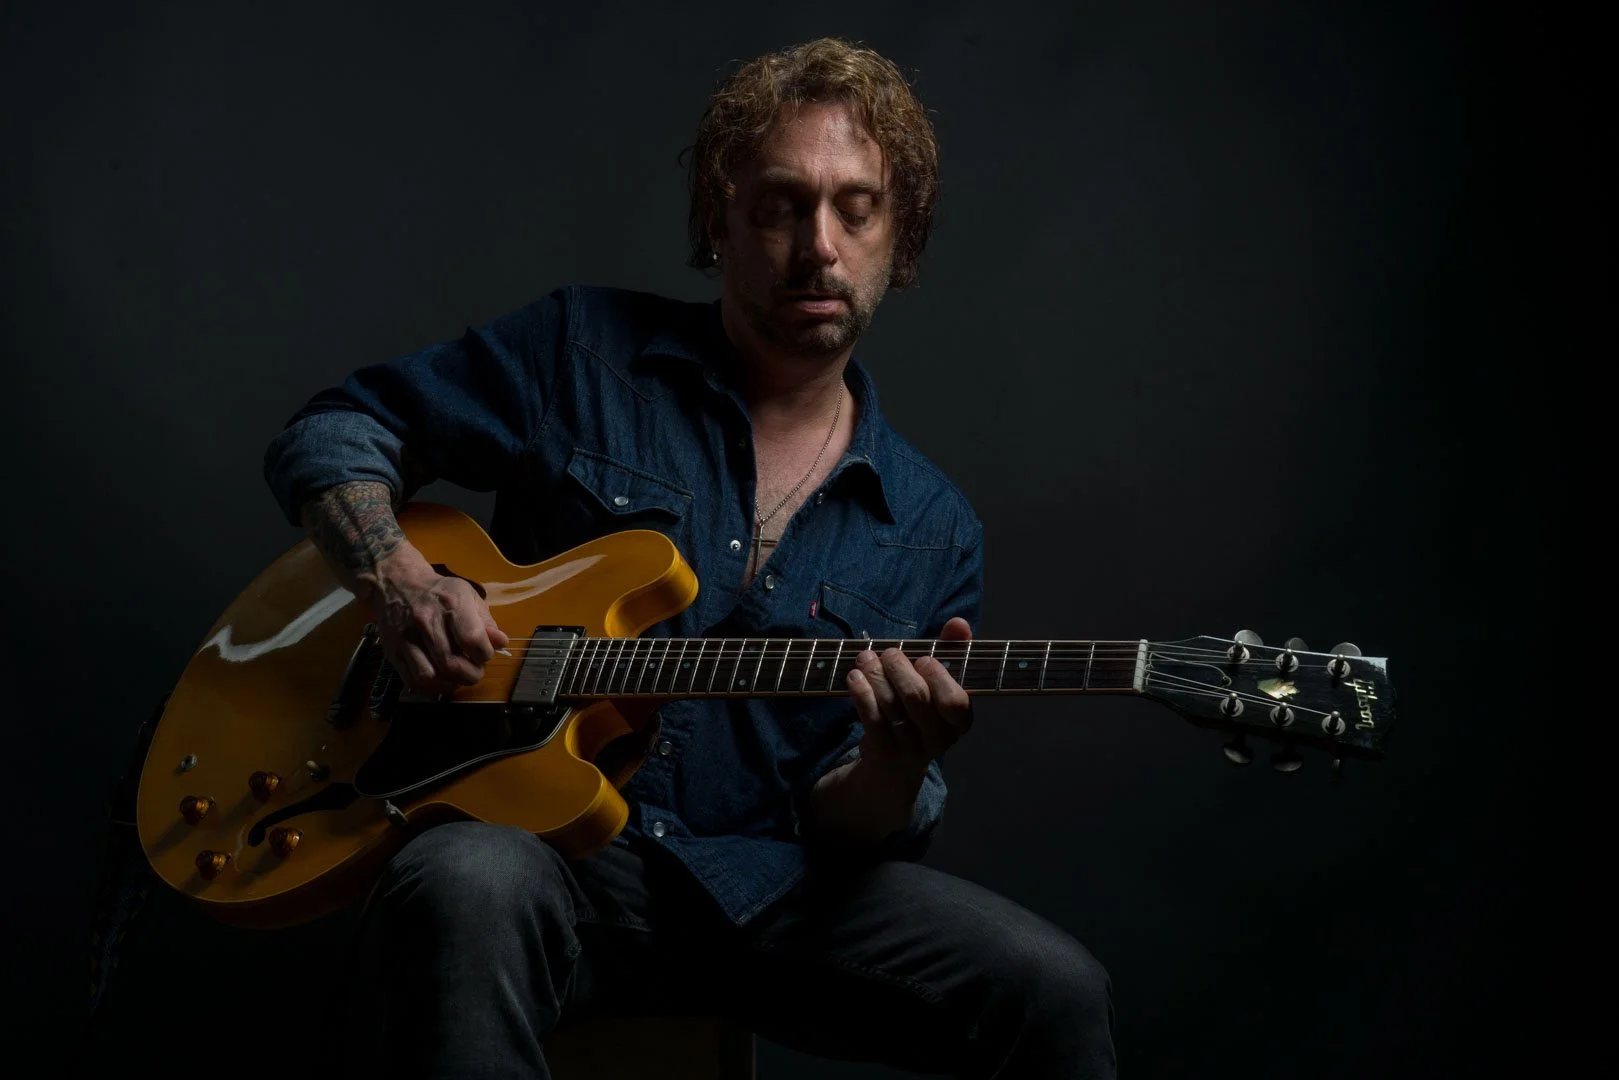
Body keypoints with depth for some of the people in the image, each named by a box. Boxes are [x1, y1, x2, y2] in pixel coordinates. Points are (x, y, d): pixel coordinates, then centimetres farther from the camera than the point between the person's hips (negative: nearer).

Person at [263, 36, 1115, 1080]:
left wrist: (897, 766, -18)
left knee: (1056, 995, -19)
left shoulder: (931, 530, 8)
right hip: (539, 845, -2)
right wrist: (398, 582, -11)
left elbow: (845, 830, 7)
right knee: (469, 890, -40)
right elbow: (331, 432, 9)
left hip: (763, 880, 3)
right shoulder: (581, 354, 3)